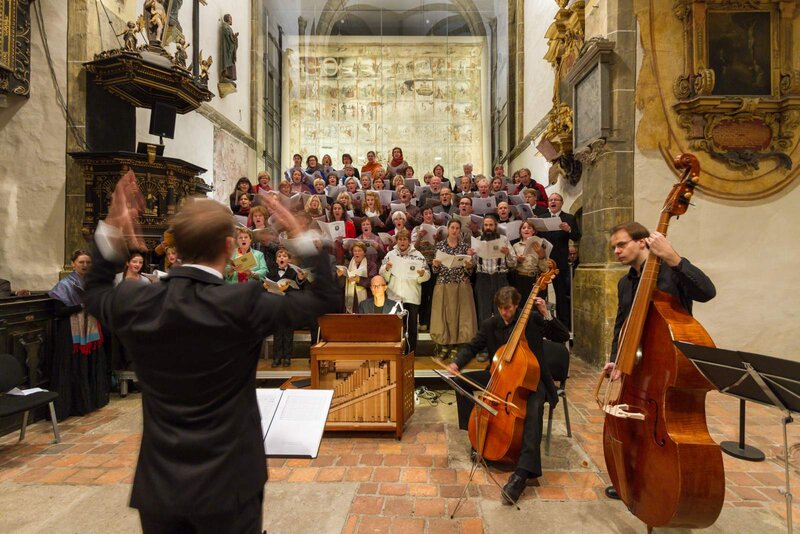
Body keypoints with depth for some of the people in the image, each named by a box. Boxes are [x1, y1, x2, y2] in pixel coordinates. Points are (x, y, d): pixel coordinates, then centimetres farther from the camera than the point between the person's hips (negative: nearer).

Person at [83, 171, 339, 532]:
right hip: (227, 483, -3)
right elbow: (325, 298, -13)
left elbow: (93, 292, 14)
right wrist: (298, 237, -9)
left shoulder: (134, 304, -12)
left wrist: (110, 231, 8)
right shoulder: (243, 303, -24)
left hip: (158, 484, 4)